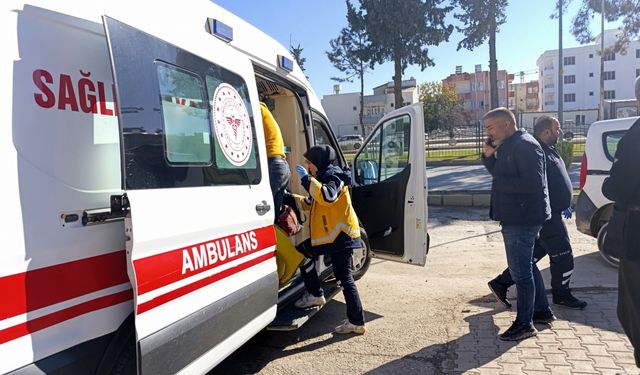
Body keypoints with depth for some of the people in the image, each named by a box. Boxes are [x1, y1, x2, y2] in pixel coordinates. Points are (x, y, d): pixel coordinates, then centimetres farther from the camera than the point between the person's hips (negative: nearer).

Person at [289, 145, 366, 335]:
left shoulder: (333, 177, -12)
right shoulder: (324, 178, 19)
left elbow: (327, 197, -35)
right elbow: (310, 203, 28)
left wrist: (307, 179, -31)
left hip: (340, 234, -10)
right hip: (327, 234, 10)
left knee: (345, 278, -7)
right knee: (304, 253, 18)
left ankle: (356, 322, 0)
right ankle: (315, 295, 29)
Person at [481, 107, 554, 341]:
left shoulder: (525, 145, -18)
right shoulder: (509, 145, 13)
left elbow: (533, 183, -27)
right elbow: (503, 175, 18)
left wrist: (500, 182, -19)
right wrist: (489, 156, 2)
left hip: (522, 218, -11)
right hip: (516, 217, 11)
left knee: (520, 270, -2)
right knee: (527, 266, 21)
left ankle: (524, 324, 9)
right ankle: (542, 310, 36)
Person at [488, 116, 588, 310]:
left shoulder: (549, 150, 14)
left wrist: (564, 205, 25)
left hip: (551, 213, 11)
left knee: (535, 253, 15)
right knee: (563, 256, 3)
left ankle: (501, 283, 18)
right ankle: (561, 295, 22)